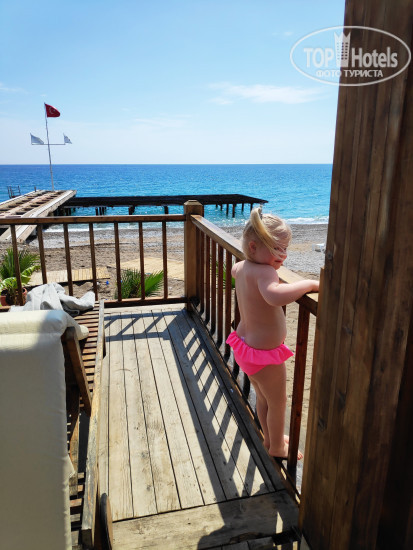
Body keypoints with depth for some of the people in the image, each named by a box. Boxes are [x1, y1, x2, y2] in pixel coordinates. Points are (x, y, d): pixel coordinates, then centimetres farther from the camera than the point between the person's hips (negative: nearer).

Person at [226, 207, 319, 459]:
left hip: (246, 343, 9)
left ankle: (270, 437, 51)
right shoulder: (264, 272, -31)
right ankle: (277, 448, 41)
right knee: (278, 403, 18)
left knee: (263, 398, 29)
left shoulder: (241, 267, -2)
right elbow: (276, 296, -54)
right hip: (264, 354, -9)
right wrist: (310, 284, -40)